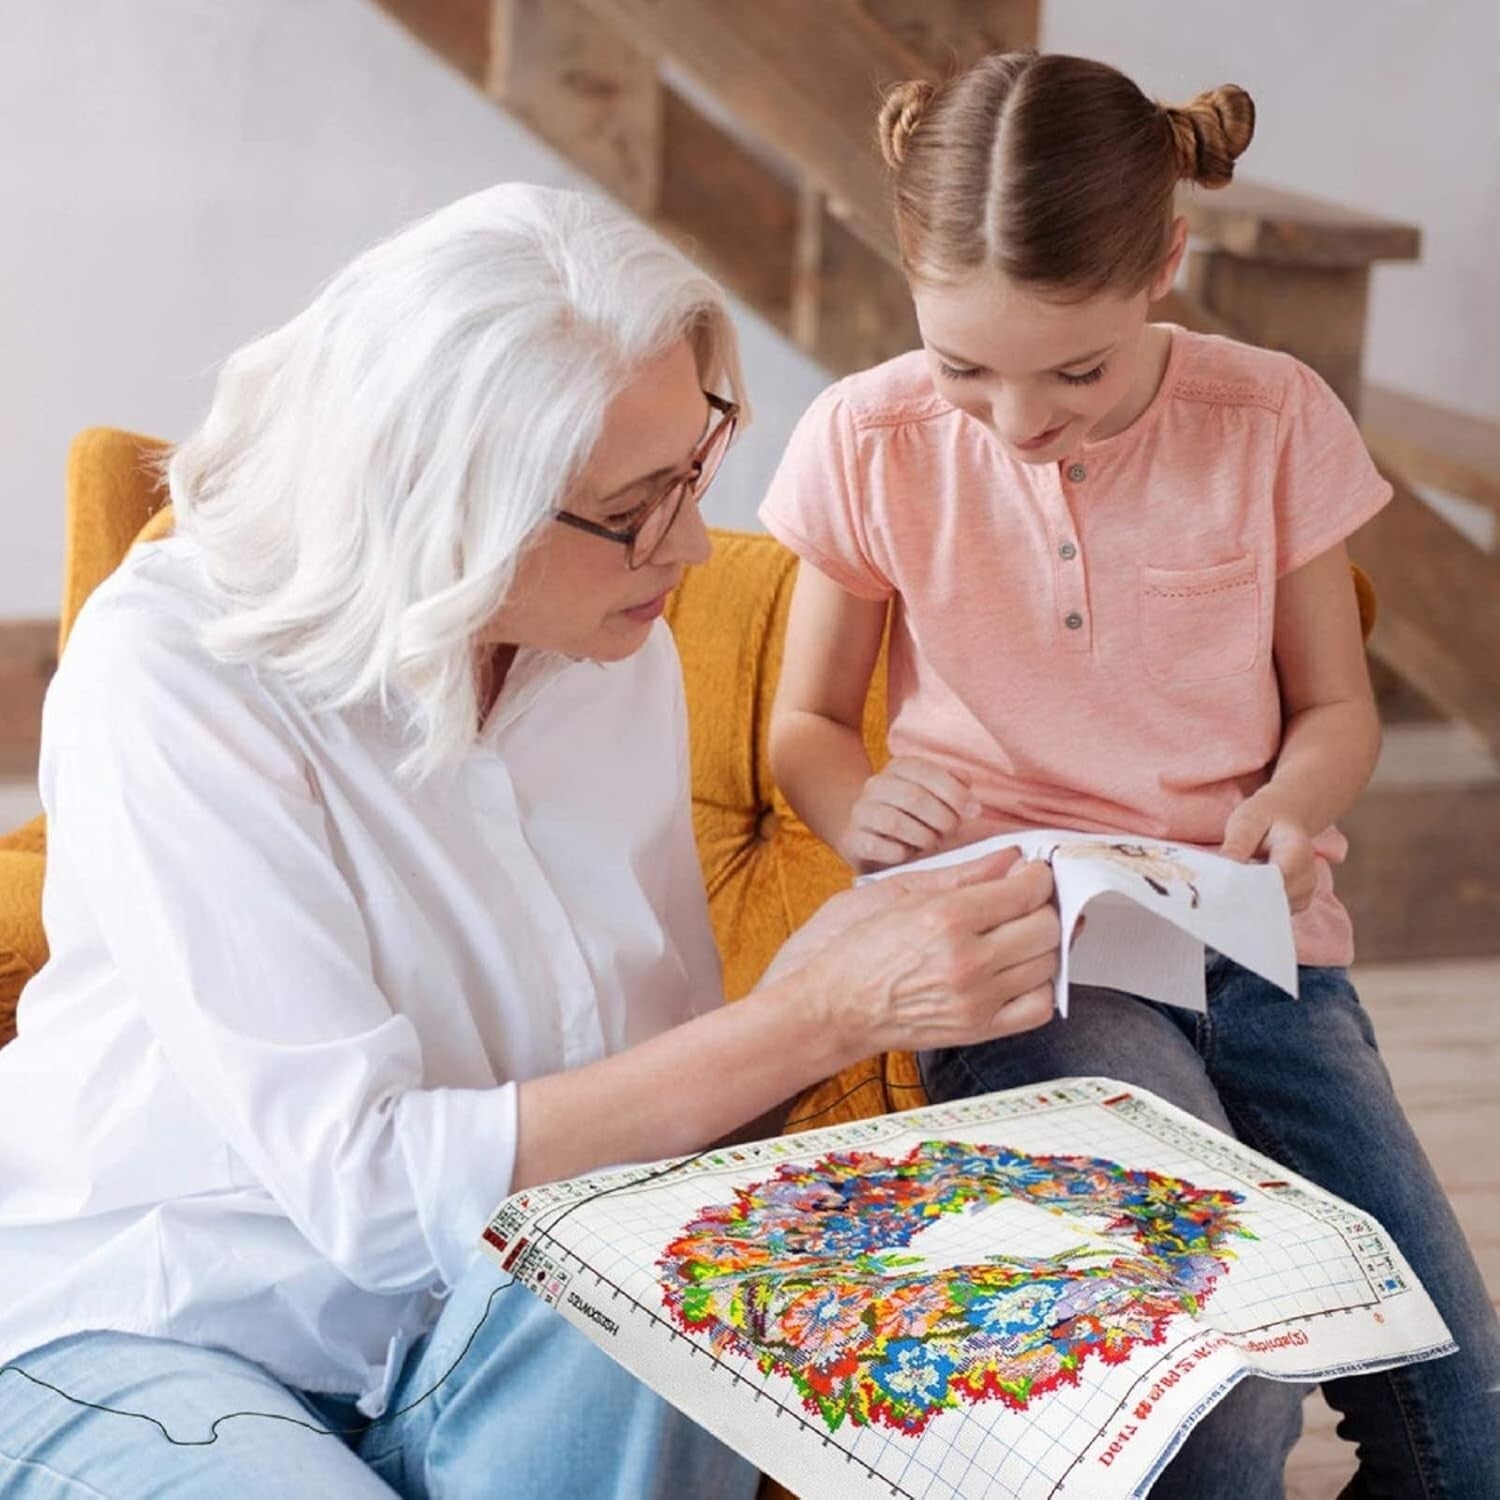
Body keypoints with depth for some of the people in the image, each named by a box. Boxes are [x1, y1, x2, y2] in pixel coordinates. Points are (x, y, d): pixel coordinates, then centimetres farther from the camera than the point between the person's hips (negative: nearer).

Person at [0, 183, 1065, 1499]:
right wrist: (828, 1014, -27)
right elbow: (362, 1179, -26)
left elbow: (661, 1083, 3)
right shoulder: (170, 669, -20)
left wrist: (828, 963, -19)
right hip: (134, 1330, -4)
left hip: (471, 1313, 4)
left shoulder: (618, 651, -1)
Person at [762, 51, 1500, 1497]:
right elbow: (807, 721, 9)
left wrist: (1285, 808, -13)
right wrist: (862, 810, -15)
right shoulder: (870, 439, -3)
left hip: (1255, 945, 3)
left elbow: (1335, 707, 10)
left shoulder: (1272, 418, -1)